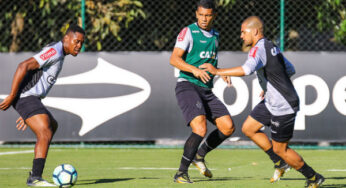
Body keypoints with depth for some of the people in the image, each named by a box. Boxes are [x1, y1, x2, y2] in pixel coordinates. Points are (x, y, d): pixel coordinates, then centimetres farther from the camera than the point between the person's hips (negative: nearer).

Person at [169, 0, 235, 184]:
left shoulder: (215, 35, 17)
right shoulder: (188, 32, -6)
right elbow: (174, 59, -15)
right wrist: (194, 70, -29)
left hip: (206, 90, 7)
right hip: (187, 86, -7)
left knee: (228, 127, -1)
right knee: (200, 129, -24)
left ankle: (199, 155, 20)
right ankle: (181, 173, -15)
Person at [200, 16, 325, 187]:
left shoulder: (259, 49, -20)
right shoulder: (272, 47, 10)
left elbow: (246, 70, -39)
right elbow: (290, 70, 20)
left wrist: (217, 71, -32)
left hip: (283, 107, -10)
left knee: (280, 149, 1)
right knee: (248, 128, 12)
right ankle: (279, 163, 20)